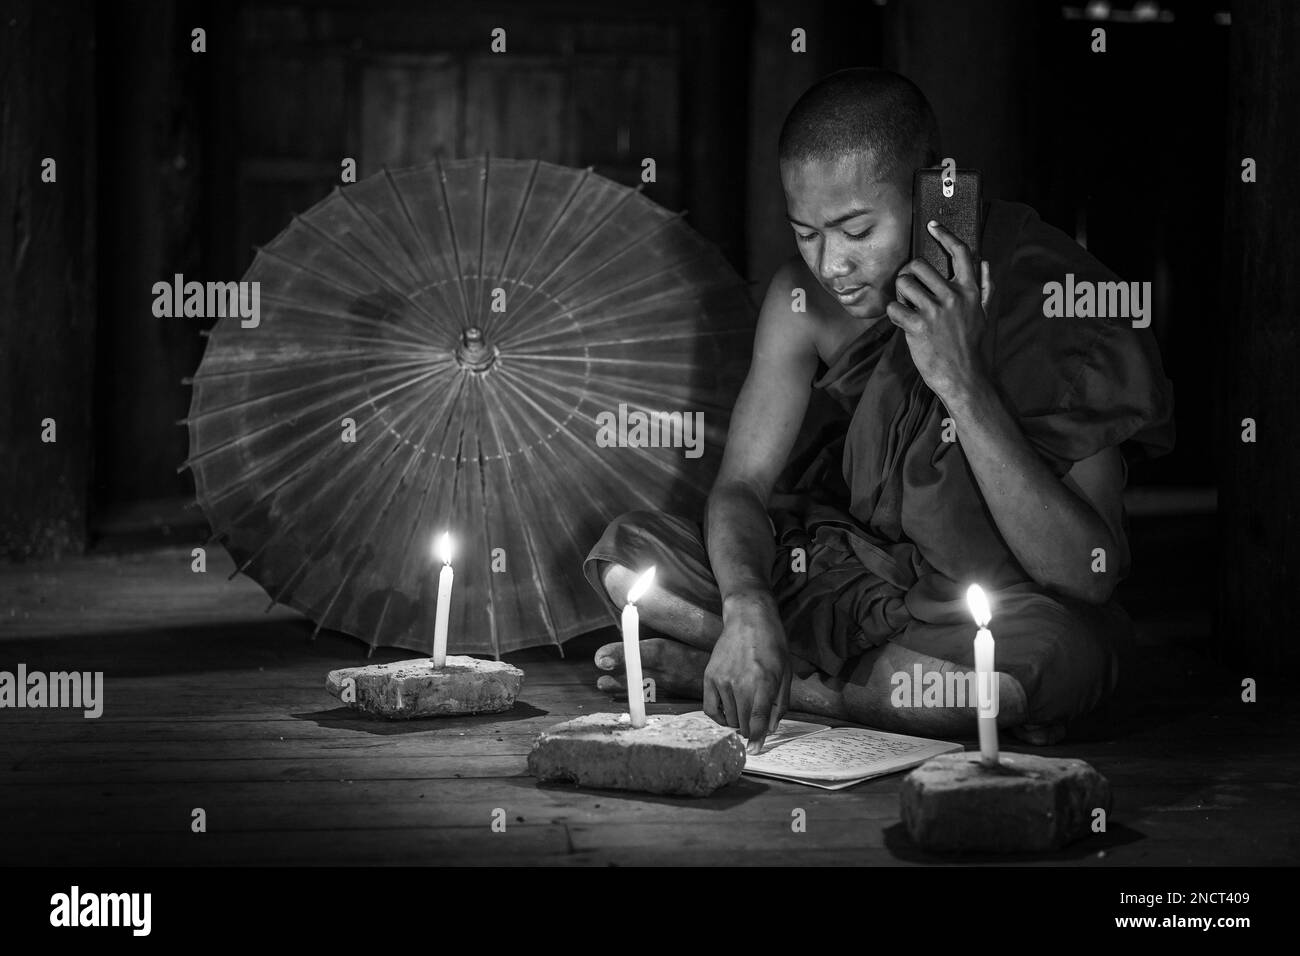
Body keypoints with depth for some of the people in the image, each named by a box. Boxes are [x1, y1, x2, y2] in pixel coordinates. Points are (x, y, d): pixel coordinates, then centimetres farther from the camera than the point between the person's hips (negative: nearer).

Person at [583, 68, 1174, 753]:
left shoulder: (1047, 303, -23)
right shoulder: (804, 300, -9)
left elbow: (1089, 576, -27)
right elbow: (741, 486, -8)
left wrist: (962, 386, -35)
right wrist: (748, 606, -32)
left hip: (1003, 607, -4)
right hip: (851, 580, 4)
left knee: (1056, 654, -40)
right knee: (626, 554, -10)